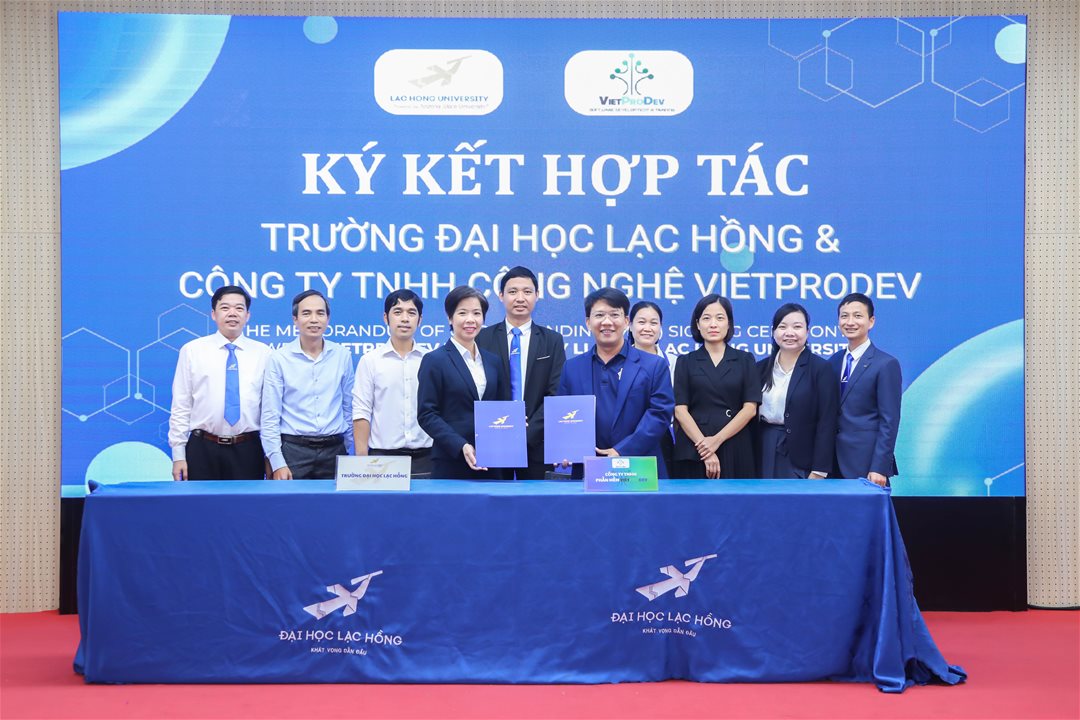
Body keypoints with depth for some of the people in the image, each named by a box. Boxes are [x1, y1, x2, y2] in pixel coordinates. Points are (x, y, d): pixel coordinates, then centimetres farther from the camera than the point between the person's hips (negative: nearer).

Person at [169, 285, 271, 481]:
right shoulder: (192, 350, 3)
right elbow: (180, 407, 3)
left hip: (248, 450, 1)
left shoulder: (263, 353, 5)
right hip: (202, 449, 0)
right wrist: (178, 455, -2)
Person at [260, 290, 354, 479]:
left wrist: (350, 450, 11)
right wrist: (277, 463, -8)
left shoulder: (343, 356, 4)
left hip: (334, 450, 2)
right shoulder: (279, 358, -2)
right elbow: (270, 416, -3)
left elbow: (349, 409, 11)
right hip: (293, 450, -2)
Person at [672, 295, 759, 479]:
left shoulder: (745, 360, 8)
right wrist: (703, 445, -14)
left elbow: (750, 408, -1)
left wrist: (717, 440, -12)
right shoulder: (685, 362, 8)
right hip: (694, 451, 0)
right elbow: (680, 410, -2)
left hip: (736, 449, 0)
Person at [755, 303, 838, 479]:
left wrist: (819, 471, -13)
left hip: (801, 462, -4)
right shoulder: (762, 367, 9)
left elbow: (826, 423, -9)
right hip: (764, 458, 4)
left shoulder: (820, 368, -5)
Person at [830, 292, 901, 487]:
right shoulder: (834, 361, 11)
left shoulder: (886, 364, -6)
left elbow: (889, 421, -10)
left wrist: (879, 468, -15)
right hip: (835, 464, 5)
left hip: (866, 465, -5)